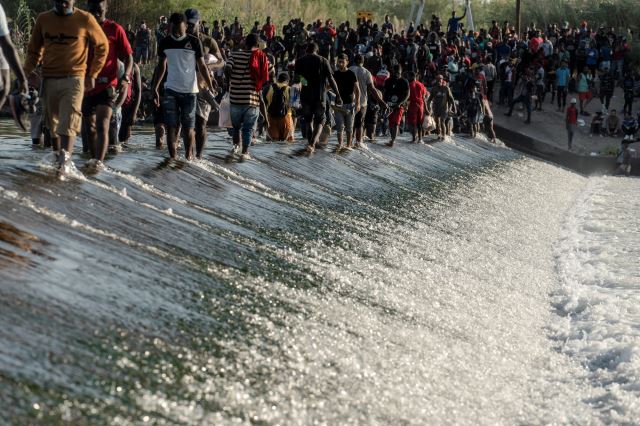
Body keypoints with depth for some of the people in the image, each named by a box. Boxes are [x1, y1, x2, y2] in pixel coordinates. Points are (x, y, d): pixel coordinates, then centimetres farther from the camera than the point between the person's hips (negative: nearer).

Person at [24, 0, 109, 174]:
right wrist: (26, 74, 3)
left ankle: (64, 161, -22)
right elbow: (34, 50, 14)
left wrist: (92, 74, 5)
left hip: (74, 79, -4)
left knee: (68, 122, -15)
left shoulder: (85, 19, -3)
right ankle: (57, 155, 17)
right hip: (49, 79, 4)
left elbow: (102, 45, 8)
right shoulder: (43, 19, 5)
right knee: (52, 121, 7)